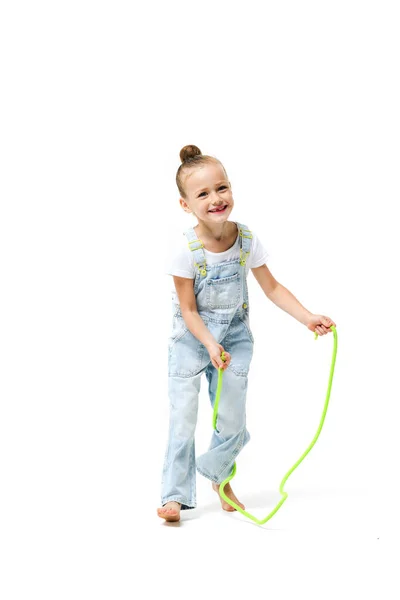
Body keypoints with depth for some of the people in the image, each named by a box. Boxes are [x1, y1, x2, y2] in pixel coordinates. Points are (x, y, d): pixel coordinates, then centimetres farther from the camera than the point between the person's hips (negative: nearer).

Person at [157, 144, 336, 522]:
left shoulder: (247, 240, -10)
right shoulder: (186, 252, -19)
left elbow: (271, 287, 0)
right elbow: (189, 310, -14)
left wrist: (307, 317, -9)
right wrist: (210, 345, -26)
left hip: (235, 336, 3)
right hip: (191, 337, -3)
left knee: (233, 423, 6)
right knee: (183, 420, -5)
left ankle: (217, 474, 34)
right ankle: (176, 494, 8)